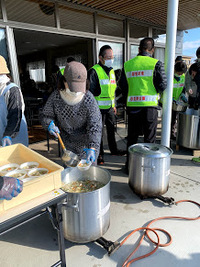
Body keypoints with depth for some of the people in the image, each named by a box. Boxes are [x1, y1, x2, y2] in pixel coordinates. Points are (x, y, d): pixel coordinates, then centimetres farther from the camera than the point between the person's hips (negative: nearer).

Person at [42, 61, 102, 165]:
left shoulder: (89, 99, -22)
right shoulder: (55, 97, -13)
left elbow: (95, 126, -24)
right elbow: (46, 116, 1)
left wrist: (92, 148, -34)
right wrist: (50, 124, -23)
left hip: (86, 142, -1)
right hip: (67, 143, 2)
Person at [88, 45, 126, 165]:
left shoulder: (111, 71, 15)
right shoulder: (94, 71, -10)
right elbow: (91, 91, -14)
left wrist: (114, 105, 21)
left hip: (110, 107, 8)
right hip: (99, 108, -7)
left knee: (111, 129, 17)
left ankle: (114, 149, 34)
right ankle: (99, 154, 15)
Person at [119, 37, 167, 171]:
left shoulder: (127, 64, 5)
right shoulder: (156, 64, -5)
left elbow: (122, 85, 5)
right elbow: (163, 85, -7)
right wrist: (154, 91, 13)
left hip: (132, 105, 3)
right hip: (150, 105, -3)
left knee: (132, 137, 14)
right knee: (149, 138, 9)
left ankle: (129, 166, 24)